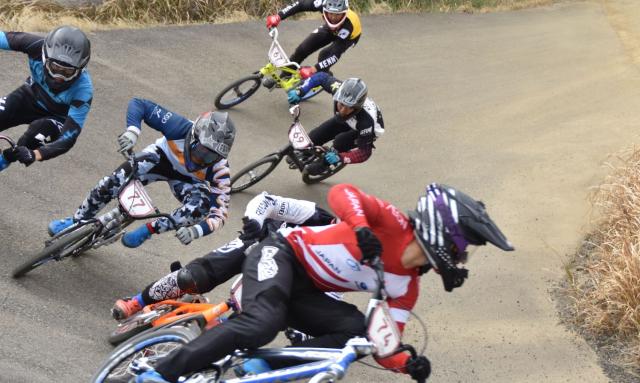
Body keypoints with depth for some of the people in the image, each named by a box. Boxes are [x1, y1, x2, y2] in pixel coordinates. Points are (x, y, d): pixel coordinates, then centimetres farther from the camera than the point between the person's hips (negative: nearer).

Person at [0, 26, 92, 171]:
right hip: (31, 95, 3)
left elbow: (68, 138, -35)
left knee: (37, 134, -31)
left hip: (56, 117, -3)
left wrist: (34, 155, -50)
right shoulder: (38, 47, -33)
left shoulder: (82, 90, -36)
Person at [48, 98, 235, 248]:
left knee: (201, 205, -33)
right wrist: (132, 131, -53)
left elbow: (220, 211, -36)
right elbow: (139, 104, -33)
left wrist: (195, 230, -54)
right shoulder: (182, 128, -37)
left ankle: (147, 230, -16)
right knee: (114, 181, -19)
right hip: (162, 157, 1)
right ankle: (77, 221, 6)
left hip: (188, 180, -1)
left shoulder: (218, 169, -36)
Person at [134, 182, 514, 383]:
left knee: (358, 330, -17)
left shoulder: (405, 288, 2)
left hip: (305, 292, 7)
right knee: (264, 323, -34)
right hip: (280, 255, -7)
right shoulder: (393, 224, -17)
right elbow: (341, 192, -30)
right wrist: (361, 227, -49)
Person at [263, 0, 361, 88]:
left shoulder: (348, 25, -45)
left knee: (324, 55, -27)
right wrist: (278, 16, -36)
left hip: (350, 36, -4)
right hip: (330, 29, 4)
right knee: (302, 49, -5)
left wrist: (313, 69, -54)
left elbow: (335, 55, -45)